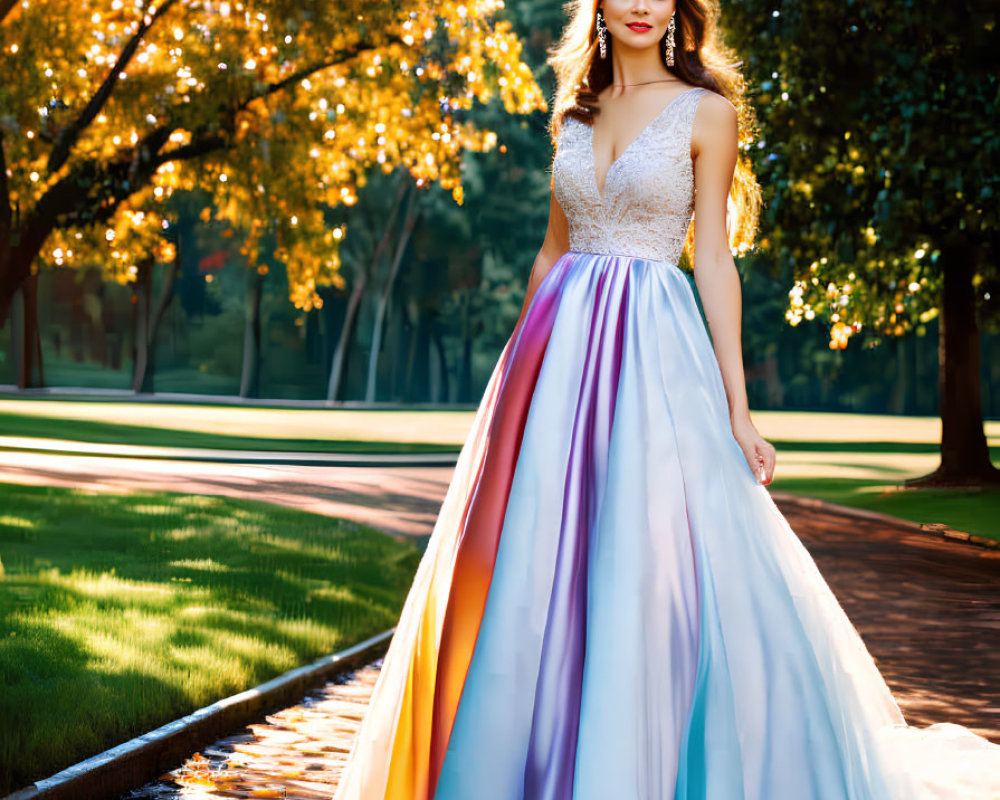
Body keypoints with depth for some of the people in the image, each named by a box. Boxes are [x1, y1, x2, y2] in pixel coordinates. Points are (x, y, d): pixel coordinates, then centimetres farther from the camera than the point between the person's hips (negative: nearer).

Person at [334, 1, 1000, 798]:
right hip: (562, 347, 5)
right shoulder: (576, 113, 14)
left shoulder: (706, 111, 1)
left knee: (654, 561, -9)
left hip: (652, 348, -4)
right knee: (536, 559, 3)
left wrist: (736, 404, -7)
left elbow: (714, 260, -3)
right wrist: (523, 372, 15)